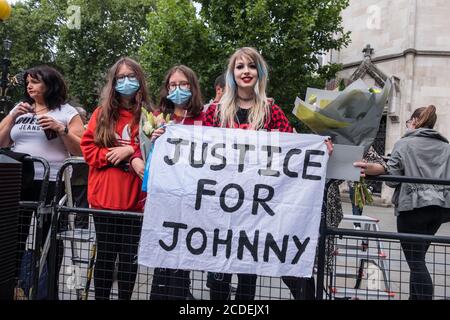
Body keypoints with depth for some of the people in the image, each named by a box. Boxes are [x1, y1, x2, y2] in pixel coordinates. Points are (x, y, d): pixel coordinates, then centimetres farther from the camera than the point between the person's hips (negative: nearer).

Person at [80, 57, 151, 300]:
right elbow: (87, 147, 3)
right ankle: (100, 298, 26)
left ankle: (125, 297, 24)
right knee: (105, 254, 12)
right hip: (104, 197, 1)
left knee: (129, 255, 8)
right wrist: (110, 155, -11)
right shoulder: (102, 113, 7)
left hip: (135, 198, -1)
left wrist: (131, 150, -15)